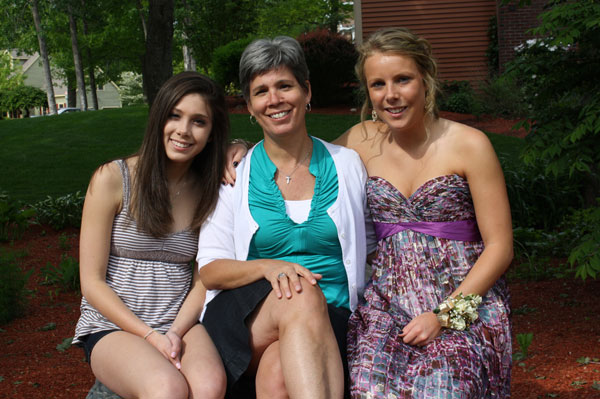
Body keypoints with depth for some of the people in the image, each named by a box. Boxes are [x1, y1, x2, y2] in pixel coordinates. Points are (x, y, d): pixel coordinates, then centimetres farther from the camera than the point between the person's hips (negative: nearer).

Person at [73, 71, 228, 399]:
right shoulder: (112, 179, -5)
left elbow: (204, 279, 7)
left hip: (181, 325, 3)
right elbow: (92, 283, -5)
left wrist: (176, 332, -11)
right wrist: (150, 336, -13)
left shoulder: (209, 191, 6)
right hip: (112, 327, -3)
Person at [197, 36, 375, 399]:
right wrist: (268, 267, -16)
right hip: (245, 316, 0)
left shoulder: (347, 165, 11)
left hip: (329, 321, 0)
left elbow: (369, 249, 18)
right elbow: (210, 269, 4)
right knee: (302, 298, -35)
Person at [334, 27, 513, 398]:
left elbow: (500, 247, -4)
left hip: (464, 299, -2)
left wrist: (444, 315, -12)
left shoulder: (469, 145, -4)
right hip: (388, 299, 2)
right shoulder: (363, 141, 6)